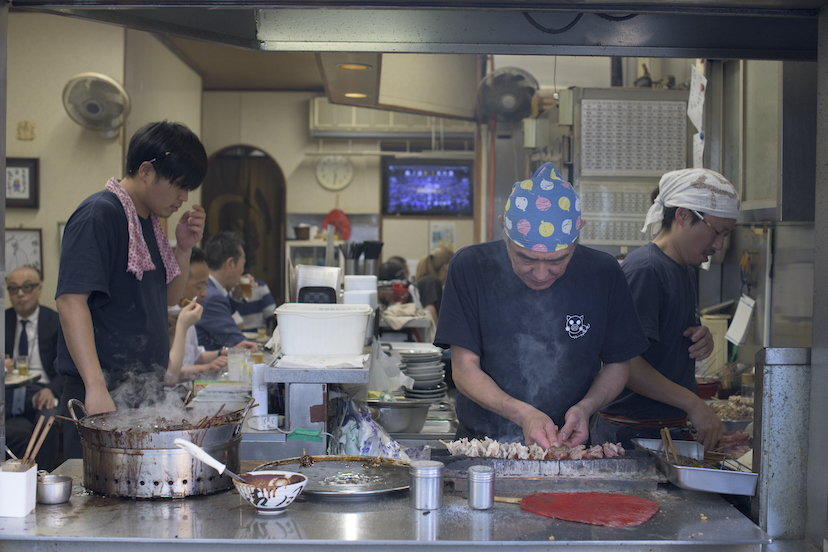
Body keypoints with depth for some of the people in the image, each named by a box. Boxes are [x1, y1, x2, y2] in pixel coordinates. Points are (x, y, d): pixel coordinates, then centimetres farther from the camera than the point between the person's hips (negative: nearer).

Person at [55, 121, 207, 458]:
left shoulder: (149, 222, 15)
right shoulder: (99, 215, -12)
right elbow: (70, 301, -20)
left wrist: (184, 248, 5)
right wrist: (96, 388, -27)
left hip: (145, 392, 9)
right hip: (102, 394, -8)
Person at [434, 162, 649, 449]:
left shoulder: (604, 274, -3)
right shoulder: (470, 267, -7)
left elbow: (617, 365, 8)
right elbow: (465, 370, -7)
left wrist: (586, 407, -11)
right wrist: (522, 414, -22)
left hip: (568, 447, 2)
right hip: (480, 447, -2)